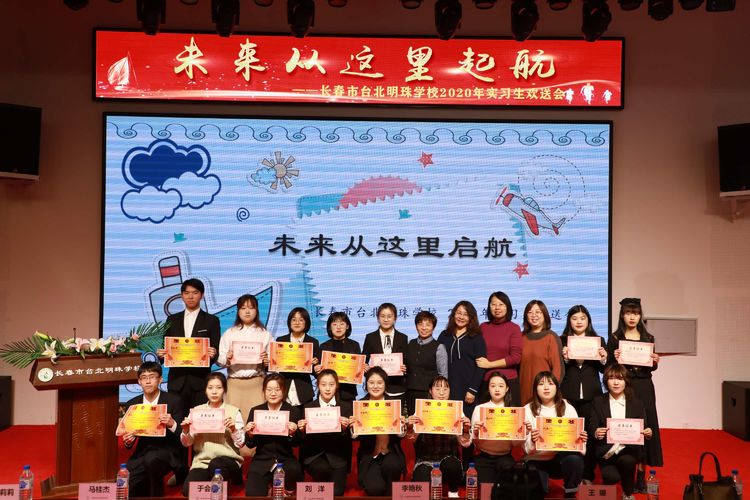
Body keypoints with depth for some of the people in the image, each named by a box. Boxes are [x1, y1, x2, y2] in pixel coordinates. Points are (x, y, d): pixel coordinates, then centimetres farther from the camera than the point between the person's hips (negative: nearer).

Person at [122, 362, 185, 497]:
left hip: (167, 452, -4)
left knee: (151, 459, -36)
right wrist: (128, 441, -13)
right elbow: (129, 440, 12)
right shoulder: (131, 404, 6)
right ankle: (148, 484, 19)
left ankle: (156, 493, -10)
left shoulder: (173, 401, -5)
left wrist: (172, 424, -28)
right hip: (142, 454, 4)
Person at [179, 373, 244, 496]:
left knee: (216, 464, -36)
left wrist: (234, 429, -16)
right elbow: (187, 443, 10)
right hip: (202, 461, 1)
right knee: (188, 490, -28)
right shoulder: (197, 410, 10)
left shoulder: (234, 411, 4)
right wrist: (185, 432, -10)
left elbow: (240, 444, 2)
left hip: (229, 461, -1)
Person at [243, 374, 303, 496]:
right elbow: (250, 445, 7)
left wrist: (292, 433, -19)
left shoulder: (294, 411, 0)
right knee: (252, 494, -22)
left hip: (285, 460, 0)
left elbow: (296, 443, 2)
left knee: (294, 471, -33)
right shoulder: (255, 411, 4)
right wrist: (250, 435, -14)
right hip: (261, 461, 0)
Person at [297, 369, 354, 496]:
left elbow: (349, 439, -1)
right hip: (314, 454, 0)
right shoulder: (308, 407, 5)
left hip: (337, 455, 0)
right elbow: (305, 440, 4)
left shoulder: (346, 407, 4)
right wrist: (302, 431, -16)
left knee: (336, 492, -17)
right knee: (323, 469, -30)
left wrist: (345, 428, -20)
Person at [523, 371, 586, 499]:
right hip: (537, 460, -1)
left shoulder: (568, 408, 4)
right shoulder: (527, 410, -2)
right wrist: (532, 441, -30)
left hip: (563, 457, 1)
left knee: (575, 458, -32)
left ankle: (570, 494, -5)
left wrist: (581, 439, -23)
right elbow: (526, 448, -7)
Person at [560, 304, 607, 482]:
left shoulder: (598, 340, 10)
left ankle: (588, 475, 14)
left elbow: (603, 370, 9)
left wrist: (603, 360, -10)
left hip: (591, 394, 1)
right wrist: (565, 359, -18)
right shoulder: (563, 340, 5)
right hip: (568, 394, -1)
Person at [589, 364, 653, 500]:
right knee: (611, 477, -25)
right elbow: (592, 428, -2)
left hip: (629, 449, 0)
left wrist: (648, 433, -17)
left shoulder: (636, 404, 5)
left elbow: (644, 429, 6)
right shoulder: (598, 402, 3)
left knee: (627, 461, -34)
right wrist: (596, 433, -25)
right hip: (607, 450, 0)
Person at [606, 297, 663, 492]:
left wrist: (655, 362, -7)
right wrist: (615, 359, -20)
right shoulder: (614, 338, 0)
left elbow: (651, 368, 13)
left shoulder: (648, 338, 8)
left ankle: (641, 474, 10)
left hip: (644, 388, 3)